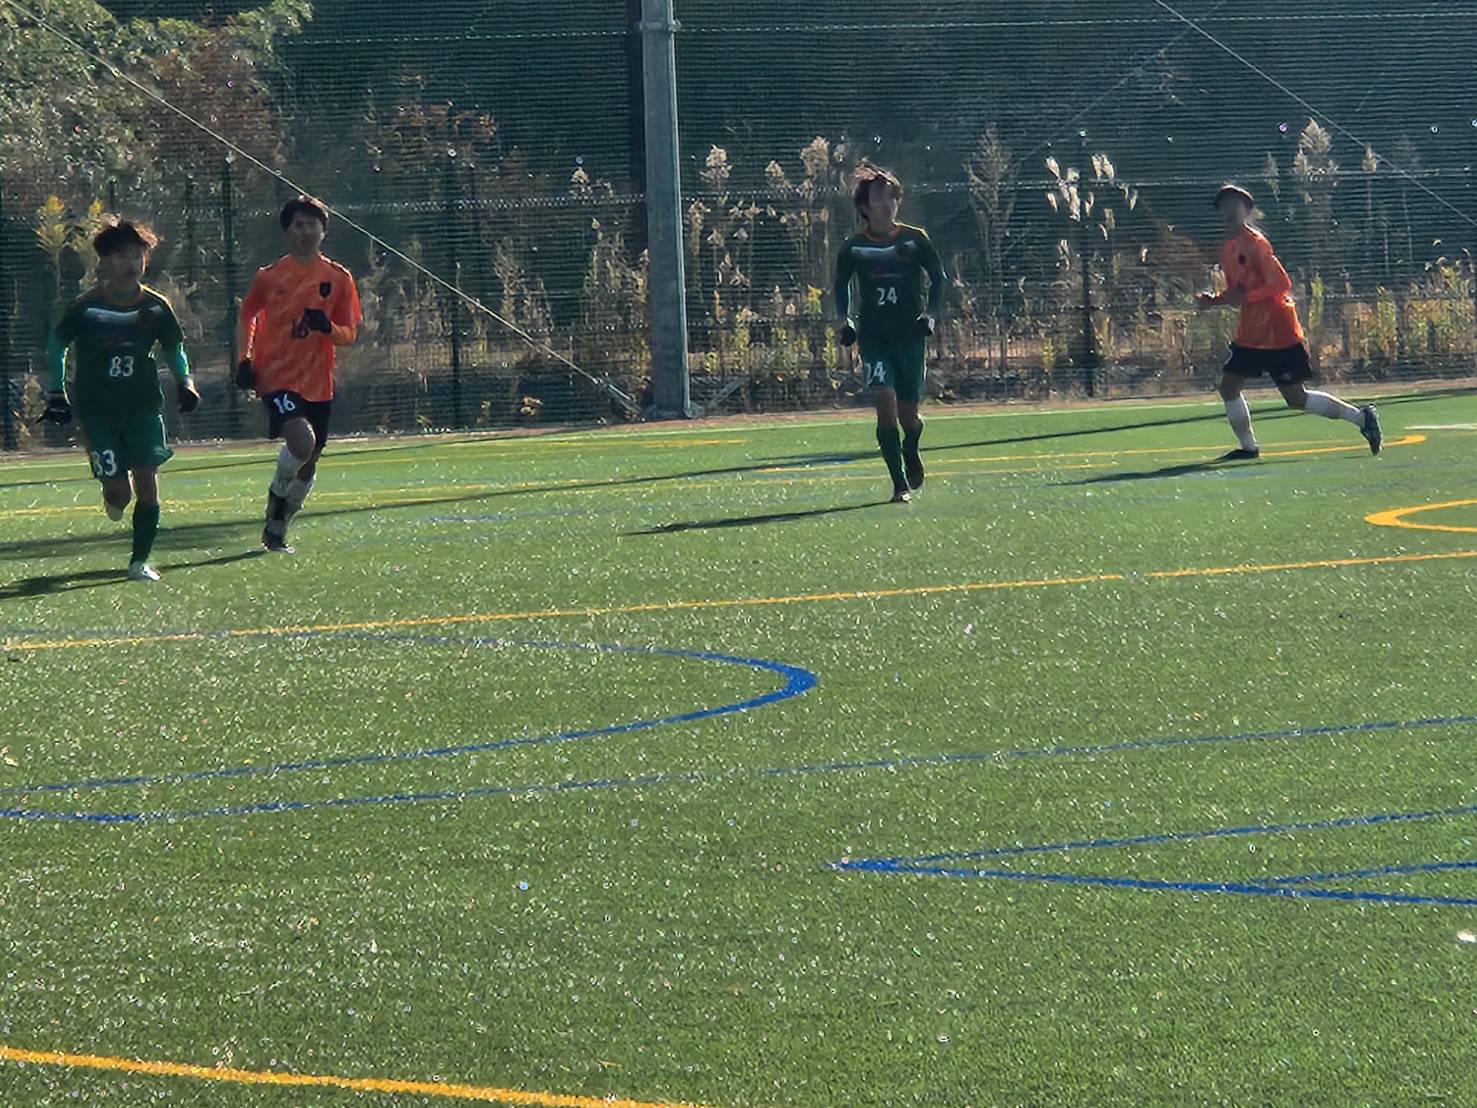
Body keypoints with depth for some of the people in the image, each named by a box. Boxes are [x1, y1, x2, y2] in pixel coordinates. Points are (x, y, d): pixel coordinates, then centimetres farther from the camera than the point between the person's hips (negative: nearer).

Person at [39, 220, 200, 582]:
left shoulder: (155, 307, -2)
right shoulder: (85, 308, -9)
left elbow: (173, 348, 14)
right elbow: (57, 345, 6)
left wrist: (185, 382, -3)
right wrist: (57, 393, 2)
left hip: (143, 406, 2)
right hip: (96, 409, -2)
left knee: (147, 480, -8)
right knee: (120, 492, -10)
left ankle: (140, 561, 5)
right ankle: (112, 497, 29)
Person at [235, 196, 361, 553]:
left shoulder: (338, 278, 3)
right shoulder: (270, 276, 0)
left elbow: (350, 334, 6)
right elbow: (247, 316, 14)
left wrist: (327, 327, -17)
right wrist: (245, 360, 2)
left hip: (317, 384, 3)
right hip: (276, 377, -3)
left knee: (309, 463, 9)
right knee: (301, 441, -26)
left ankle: (276, 532, 27)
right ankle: (275, 502, 0)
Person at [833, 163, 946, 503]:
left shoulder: (914, 240, -2)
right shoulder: (853, 248, 0)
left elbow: (937, 277, 7)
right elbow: (842, 286, 14)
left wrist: (931, 314, -6)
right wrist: (846, 319, -1)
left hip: (910, 335, 0)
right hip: (873, 337, 0)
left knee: (907, 413, 3)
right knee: (885, 400, -18)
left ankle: (911, 452, 41)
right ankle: (900, 484, -9)